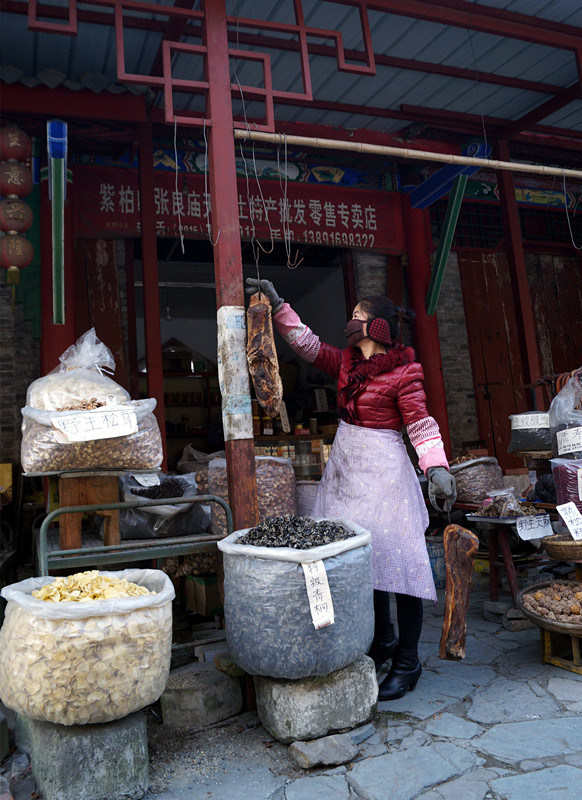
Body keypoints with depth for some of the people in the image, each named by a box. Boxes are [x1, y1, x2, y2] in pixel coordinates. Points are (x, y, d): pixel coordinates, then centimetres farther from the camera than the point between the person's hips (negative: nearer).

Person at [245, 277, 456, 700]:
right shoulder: (347, 362, 10)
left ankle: (407, 663, 8)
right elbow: (307, 342, 16)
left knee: (395, 557, -4)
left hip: (383, 469, -7)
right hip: (348, 466, 8)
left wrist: (437, 468, -27)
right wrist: (276, 303, 14)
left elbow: (422, 424, -14)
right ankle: (382, 642, 28)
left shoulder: (403, 372, -10)